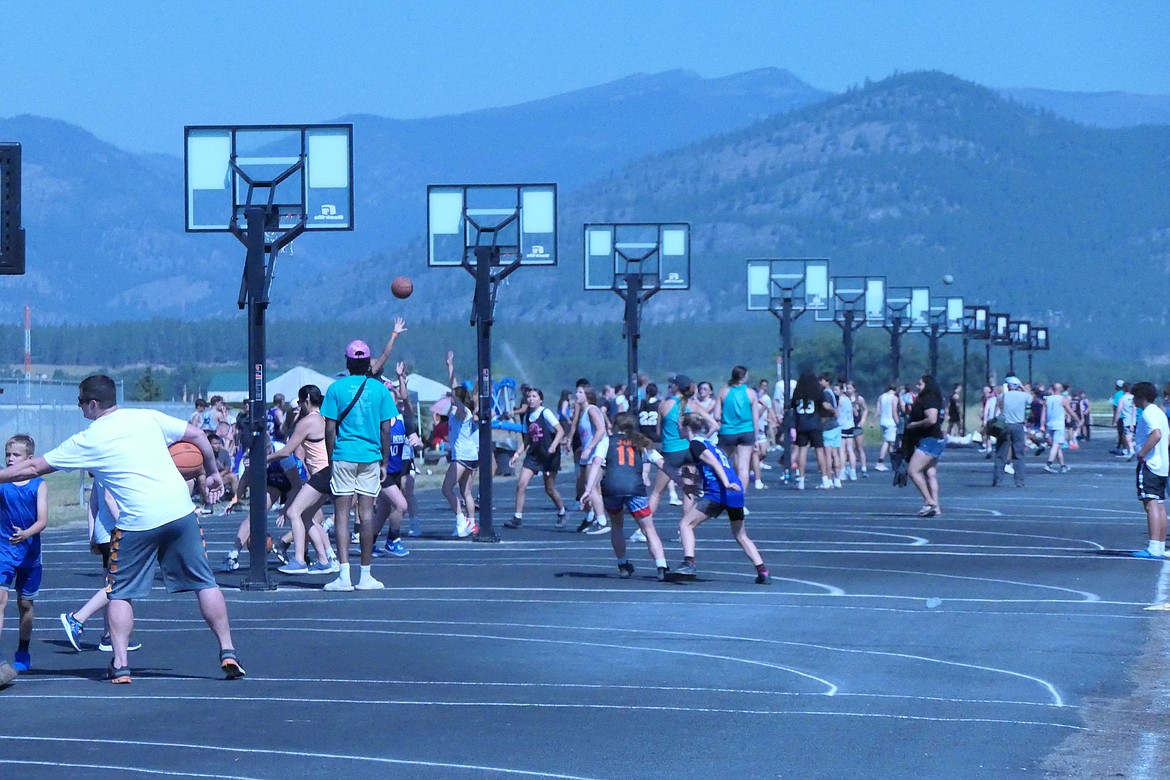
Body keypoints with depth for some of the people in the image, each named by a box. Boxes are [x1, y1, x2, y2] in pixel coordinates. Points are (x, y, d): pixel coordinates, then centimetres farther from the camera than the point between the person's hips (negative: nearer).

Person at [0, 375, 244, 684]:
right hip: (180, 510, 3)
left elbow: (33, 468, 10)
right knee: (205, 583, 10)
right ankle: (228, 653, 6)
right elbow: (198, 436, 13)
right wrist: (213, 473, 24)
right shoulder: (149, 418, 10)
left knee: (120, 594, 11)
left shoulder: (86, 441, 3)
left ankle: (120, 665, 2)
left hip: (137, 522, -3)